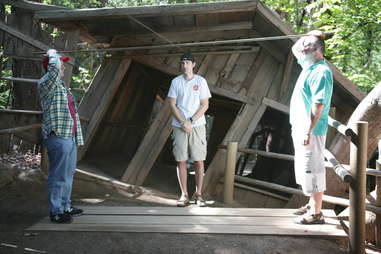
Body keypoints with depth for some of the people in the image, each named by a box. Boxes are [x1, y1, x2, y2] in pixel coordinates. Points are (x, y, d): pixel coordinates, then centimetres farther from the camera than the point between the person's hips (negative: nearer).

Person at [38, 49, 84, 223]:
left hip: (69, 137, 9)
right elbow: (54, 69, -28)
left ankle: (65, 206, 27)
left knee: (68, 174, 16)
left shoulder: (61, 85, 21)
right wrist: (53, 55, -7)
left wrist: (77, 137, 23)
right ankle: (55, 212, 2)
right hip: (58, 137, -9)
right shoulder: (45, 83, -6)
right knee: (58, 176, -5)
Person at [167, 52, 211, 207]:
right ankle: (184, 195, 12)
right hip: (179, 126, 1)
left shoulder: (201, 81, 3)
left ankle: (198, 194, 12)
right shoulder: (175, 82, 5)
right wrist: (183, 122, -11)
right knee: (181, 161, 2)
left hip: (197, 126, -1)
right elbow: (172, 105, 2)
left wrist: (190, 121, -10)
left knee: (199, 161, 0)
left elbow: (205, 105, -1)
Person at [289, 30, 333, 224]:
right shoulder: (310, 69, 14)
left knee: (312, 169, -3)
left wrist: (308, 132, -25)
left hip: (310, 131, -10)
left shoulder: (321, 72, -17)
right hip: (301, 129, 10)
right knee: (306, 168, 19)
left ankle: (316, 213, 7)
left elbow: (318, 105, -23)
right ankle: (312, 205, 33)